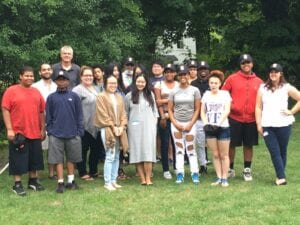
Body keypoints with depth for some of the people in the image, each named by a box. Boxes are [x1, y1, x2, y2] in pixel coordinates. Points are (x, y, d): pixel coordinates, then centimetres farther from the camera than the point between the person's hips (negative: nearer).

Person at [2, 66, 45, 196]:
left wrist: (42, 129, 12)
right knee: (18, 160, 1)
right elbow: (5, 110, -9)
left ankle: (33, 181, 28)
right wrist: (9, 129, -14)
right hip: (18, 133, -5)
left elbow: (41, 112, 14)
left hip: (35, 133, 5)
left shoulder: (36, 92, 10)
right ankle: (17, 185, 10)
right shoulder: (11, 91, -5)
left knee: (34, 159, 14)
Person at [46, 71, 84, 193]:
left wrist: (80, 131, -3)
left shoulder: (74, 96, 2)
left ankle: (71, 181, 22)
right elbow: (48, 116, 5)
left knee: (71, 158, 10)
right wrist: (50, 131, -2)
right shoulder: (51, 97, 3)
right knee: (58, 159, 3)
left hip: (72, 134, 0)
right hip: (56, 134, 0)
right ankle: (60, 183, 10)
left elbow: (79, 115, 3)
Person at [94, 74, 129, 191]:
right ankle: (107, 182, -4)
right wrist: (113, 127, -13)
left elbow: (123, 113, 11)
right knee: (110, 156, -9)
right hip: (108, 130, -6)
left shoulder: (119, 97, 15)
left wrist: (121, 126, -3)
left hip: (119, 130, 6)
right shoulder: (101, 97, -4)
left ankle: (114, 180, 16)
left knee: (116, 156, 9)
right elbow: (103, 115, -10)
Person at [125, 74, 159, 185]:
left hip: (149, 126, 1)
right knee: (137, 152, -2)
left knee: (148, 151, -5)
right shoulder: (129, 96, 4)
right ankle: (142, 178, 0)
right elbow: (125, 112, 7)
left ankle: (148, 178, -4)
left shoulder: (150, 94, 9)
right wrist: (126, 124, 1)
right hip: (134, 127, 0)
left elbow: (154, 110, 13)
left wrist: (154, 122, 6)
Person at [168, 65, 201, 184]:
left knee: (190, 149, -1)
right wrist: (175, 123, -6)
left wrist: (191, 124, -8)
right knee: (179, 149, 1)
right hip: (176, 124, 2)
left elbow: (197, 109, 0)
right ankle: (180, 174, 4)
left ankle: (195, 174, 4)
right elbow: (170, 109, 6)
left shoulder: (194, 90, 1)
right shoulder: (174, 91, 5)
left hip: (190, 123, -1)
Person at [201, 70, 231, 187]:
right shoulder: (206, 94, 10)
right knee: (215, 154, 7)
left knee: (224, 155, 1)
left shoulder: (225, 94, 2)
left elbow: (227, 111, -7)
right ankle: (219, 177, 13)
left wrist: (218, 124, -17)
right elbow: (202, 112, 9)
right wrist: (206, 124, -7)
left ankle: (224, 178, 7)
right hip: (210, 128, 3)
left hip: (223, 127, -3)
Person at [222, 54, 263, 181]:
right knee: (231, 144, 5)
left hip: (251, 119, 2)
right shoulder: (232, 78, -1)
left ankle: (247, 170, 21)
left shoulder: (258, 81, 5)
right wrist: (230, 105, -8)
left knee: (249, 145, 8)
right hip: (234, 118, -1)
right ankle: (230, 169, 19)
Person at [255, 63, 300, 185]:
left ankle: (280, 177, 15)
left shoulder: (286, 87, 5)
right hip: (267, 125, 1)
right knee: (274, 152, -6)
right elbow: (258, 107, 7)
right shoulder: (263, 88, 9)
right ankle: (281, 177, -7)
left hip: (284, 124, -1)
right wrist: (259, 124, 1)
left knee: (282, 151, 5)